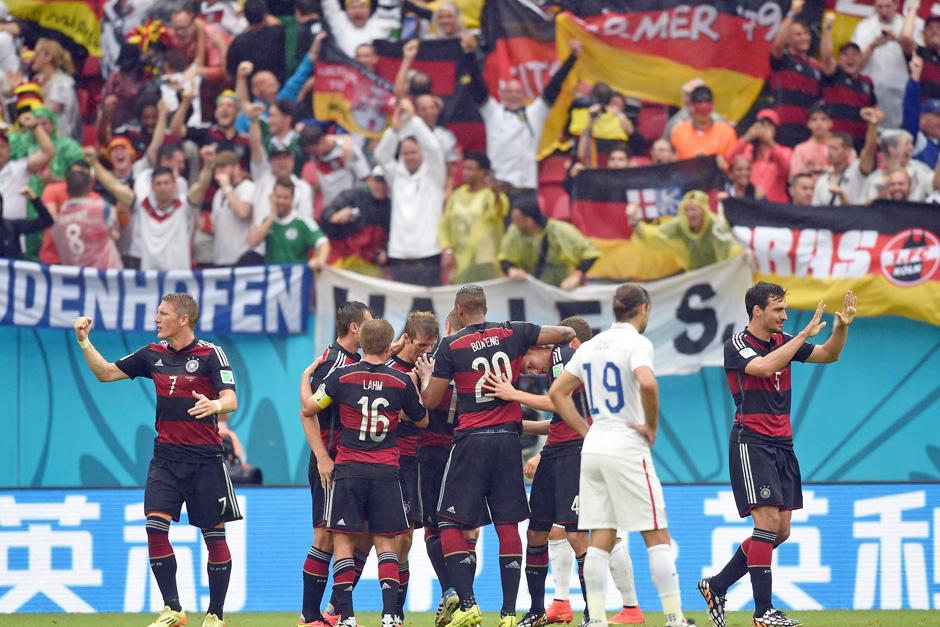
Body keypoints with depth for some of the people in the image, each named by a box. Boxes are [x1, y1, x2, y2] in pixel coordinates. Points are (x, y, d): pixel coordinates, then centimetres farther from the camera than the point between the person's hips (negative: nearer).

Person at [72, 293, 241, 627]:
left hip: (205, 459, -4)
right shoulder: (154, 354, 9)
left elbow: (230, 400, -16)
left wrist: (214, 405, -38)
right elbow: (105, 373, 17)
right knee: (156, 526, -11)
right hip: (165, 457, 4)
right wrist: (84, 341, 6)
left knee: (214, 535, 0)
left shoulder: (210, 354, -6)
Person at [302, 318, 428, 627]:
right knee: (385, 541, 7)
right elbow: (422, 420, 16)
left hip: (348, 468, -1)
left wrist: (322, 458, 9)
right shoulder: (402, 382, 1)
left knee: (343, 540, 2)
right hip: (386, 471, 1)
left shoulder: (342, 376, -1)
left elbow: (308, 412, 6)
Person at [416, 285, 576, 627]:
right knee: (508, 526, 6)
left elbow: (431, 400, 1)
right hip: (508, 438, 3)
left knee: (450, 523, 4)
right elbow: (566, 333, 8)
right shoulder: (513, 333, 4)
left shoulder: (451, 345, -3)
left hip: (471, 439, -3)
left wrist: (425, 373, 21)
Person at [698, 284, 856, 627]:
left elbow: (829, 354, 15)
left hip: (782, 444, 8)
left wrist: (842, 326, -3)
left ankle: (716, 586, 19)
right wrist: (805, 334, -27)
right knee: (768, 521, -16)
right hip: (751, 442, -8)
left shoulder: (782, 341, 11)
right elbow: (765, 367, -28)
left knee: (780, 531, 7)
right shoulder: (737, 345, -10)